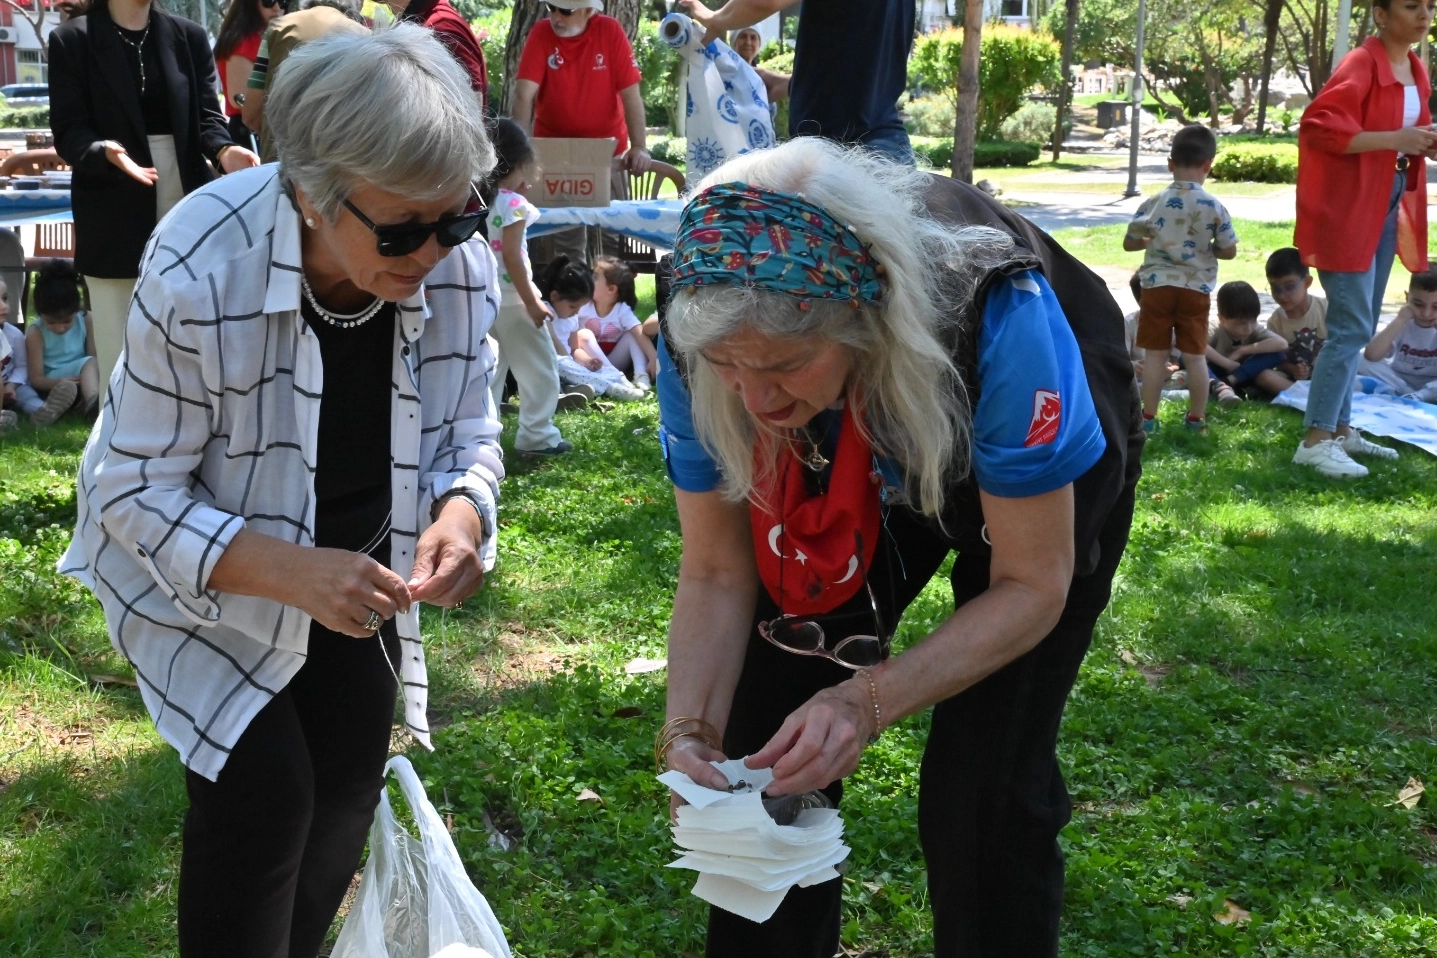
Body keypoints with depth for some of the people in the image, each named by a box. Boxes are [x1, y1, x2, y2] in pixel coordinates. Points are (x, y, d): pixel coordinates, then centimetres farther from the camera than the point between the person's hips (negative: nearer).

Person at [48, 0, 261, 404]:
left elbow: (208, 116, 2)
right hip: (115, 212, -3)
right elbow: (68, 132, -7)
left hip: (186, 203, 3)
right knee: (119, 352, 1)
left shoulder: (189, 37, 8)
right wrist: (106, 152, -28)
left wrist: (224, 150, -20)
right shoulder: (71, 41, -1)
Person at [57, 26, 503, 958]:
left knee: (349, 775, 12)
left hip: (353, 560, 5)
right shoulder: (198, 276, -35)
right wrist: (291, 574, -40)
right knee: (264, 793, -11)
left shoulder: (461, 266, -22)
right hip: (196, 565, -4)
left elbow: (468, 433, -6)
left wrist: (461, 511, -30)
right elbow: (137, 494, -26)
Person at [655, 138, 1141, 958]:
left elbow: (1032, 588, -29)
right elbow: (717, 572, -17)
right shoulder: (702, 343, -30)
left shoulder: (996, 320, -42)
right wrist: (691, 727, -34)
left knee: (983, 786, -11)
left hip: (1053, 471, -3)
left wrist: (868, 702, -41)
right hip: (864, 477, 3)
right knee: (766, 745, -4)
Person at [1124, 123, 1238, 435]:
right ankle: (1197, 418, 14)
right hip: (1196, 290, 0)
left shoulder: (1154, 202, -4)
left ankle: (1148, 417, 8)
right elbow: (1229, 251, -2)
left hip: (1158, 286, 0)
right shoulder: (1214, 207, -6)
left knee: (1155, 354, 5)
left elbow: (1129, 243, 2)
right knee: (1195, 355, 8)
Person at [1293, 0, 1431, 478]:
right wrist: (1394, 139, -27)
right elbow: (1319, 126, -25)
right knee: (1352, 327, -12)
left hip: (1388, 206, 9)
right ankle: (1314, 440, -8)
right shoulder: (1361, 65, -15)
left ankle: (1340, 429, 22)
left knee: (1358, 327, 14)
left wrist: (1425, 142, 1)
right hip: (1348, 209, -9)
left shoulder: (1415, 70, 12)